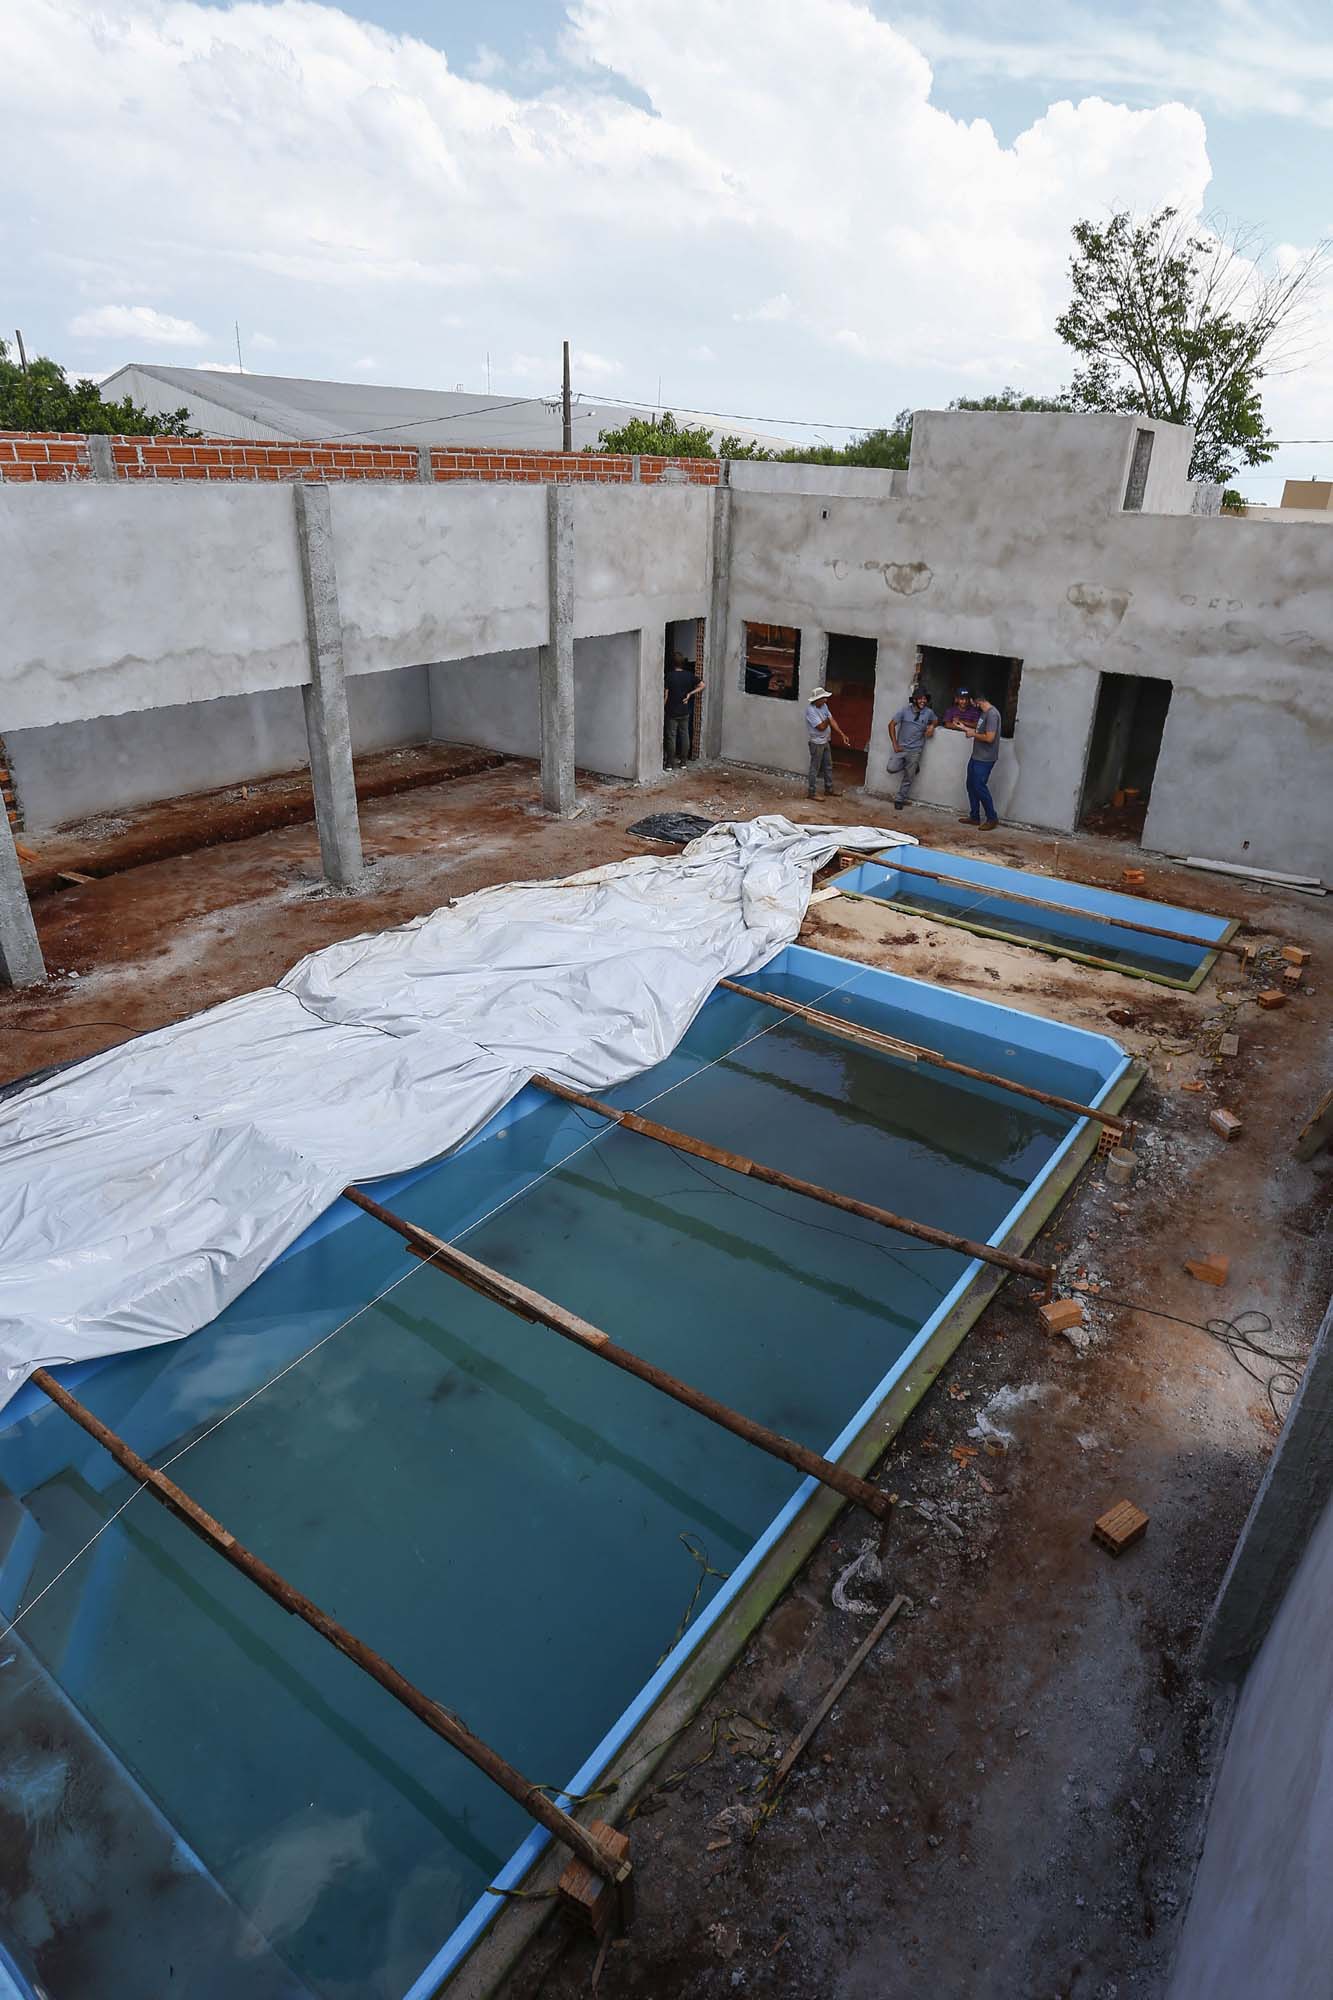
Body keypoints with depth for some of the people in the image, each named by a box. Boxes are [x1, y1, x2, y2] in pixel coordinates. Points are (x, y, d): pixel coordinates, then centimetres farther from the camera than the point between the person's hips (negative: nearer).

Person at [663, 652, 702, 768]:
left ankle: (670, 764, 0)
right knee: (685, 735, 12)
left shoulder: (669, 675, -11)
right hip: (685, 711, 4)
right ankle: (684, 761, 16)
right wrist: (690, 694, 3)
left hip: (672, 712, -4)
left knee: (671, 737, 0)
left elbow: (666, 694, -12)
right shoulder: (689, 675, 0)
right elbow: (702, 686, 4)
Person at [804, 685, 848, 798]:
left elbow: (831, 721, 4)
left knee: (828, 766, 17)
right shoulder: (811, 711, -24)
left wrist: (842, 734, -2)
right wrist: (827, 720, -6)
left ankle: (829, 790, 29)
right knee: (815, 768, -1)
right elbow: (821, 727, -26)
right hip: (816, 742, -9)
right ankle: (811, 793, 8)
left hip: (825, 741, 9)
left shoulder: (824, 706, 3)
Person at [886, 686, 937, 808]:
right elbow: (891, 725, -5)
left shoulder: (929, 712, -5)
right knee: (892, 768, -13)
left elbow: (935, 720, 19)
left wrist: (932, 726, -6)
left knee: (908, 777, 3)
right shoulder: (905, 710, -10)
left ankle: (900, 799, 19)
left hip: (915, 750, 0)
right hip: (901, 747, 0)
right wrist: (895, 744, -10)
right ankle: (909, 766, 17)